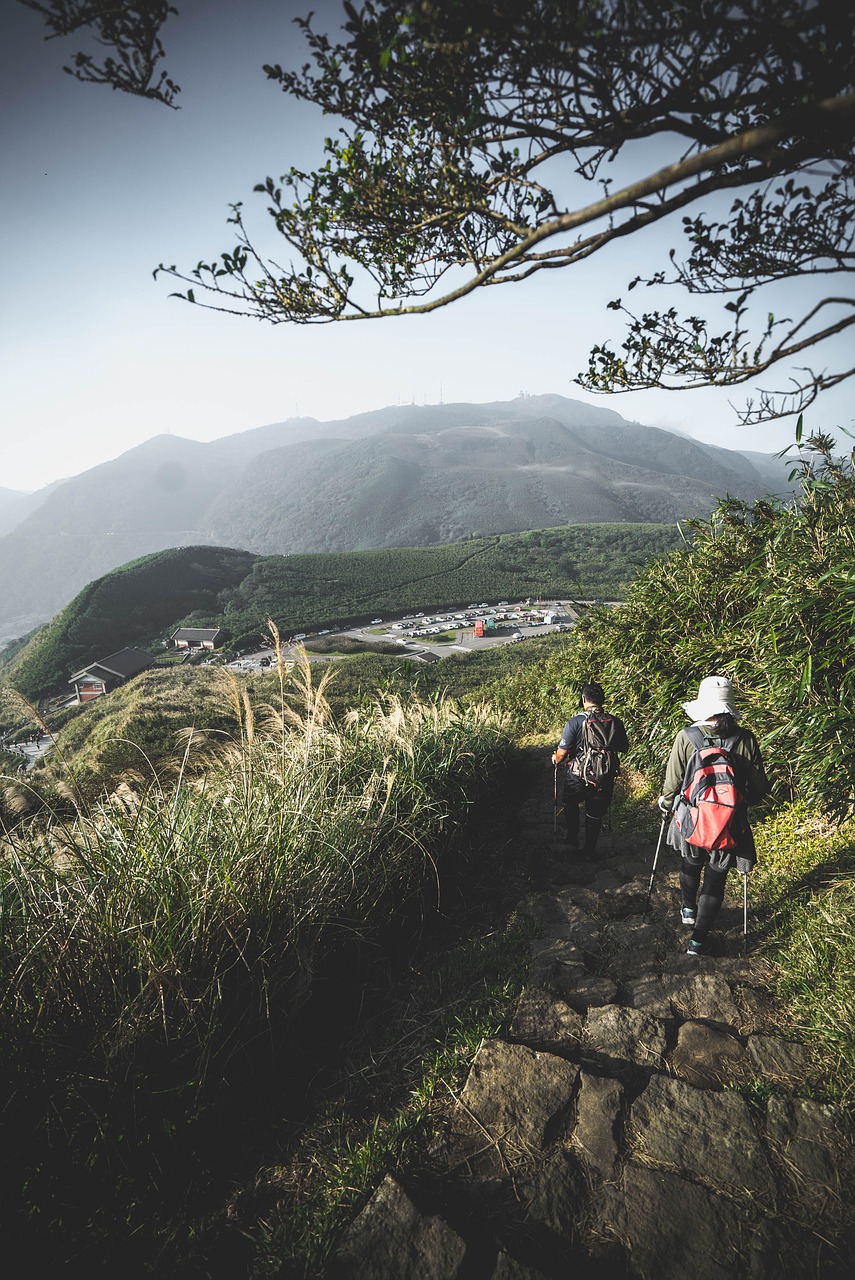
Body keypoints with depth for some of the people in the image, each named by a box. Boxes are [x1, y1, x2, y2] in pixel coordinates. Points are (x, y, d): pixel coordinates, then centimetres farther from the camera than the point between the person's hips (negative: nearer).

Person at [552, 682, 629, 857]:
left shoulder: (575, 722, -17)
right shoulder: (615, 722, -8)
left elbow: (562, 753, -15)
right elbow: (624, 748, 7)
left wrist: (556, 760, 7)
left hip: (578, 777, -2)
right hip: (605, 778, 2)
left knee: (570, 804, 26)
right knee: (595, 814, 19)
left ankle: (572, 842, 26)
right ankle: (589, 851, 31)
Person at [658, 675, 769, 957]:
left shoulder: (686, 738, -18)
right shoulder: (746, 740, -14)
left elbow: (672, 783, -10)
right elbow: (759, 787, -4)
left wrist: (665, 804, 11)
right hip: (729, 824, 0)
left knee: (690, 865, 28)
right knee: (715, 878, 14)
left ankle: (688, 909, 48)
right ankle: (699, 938, 19)